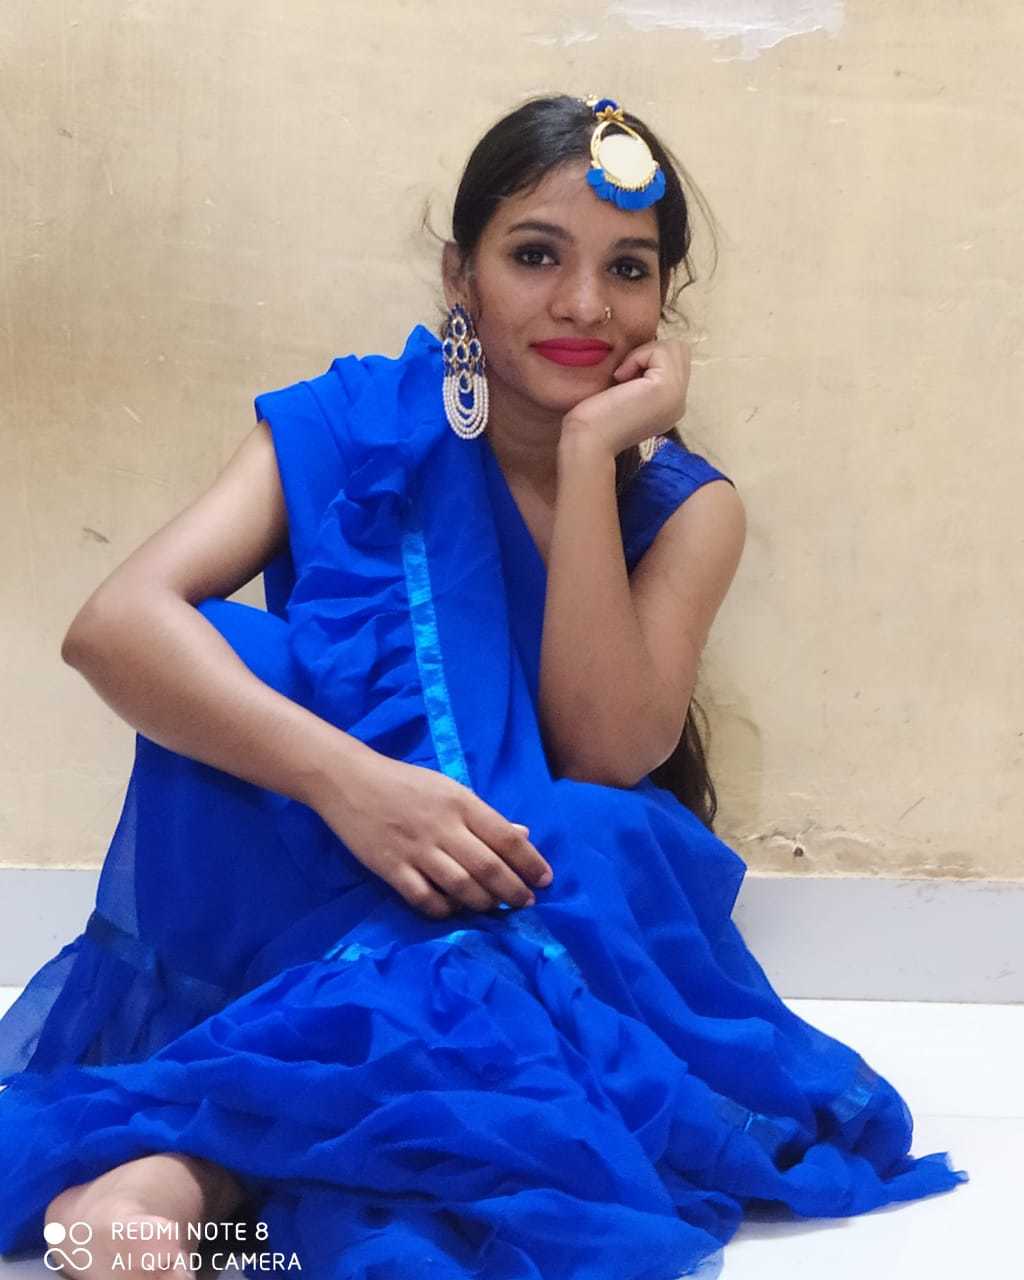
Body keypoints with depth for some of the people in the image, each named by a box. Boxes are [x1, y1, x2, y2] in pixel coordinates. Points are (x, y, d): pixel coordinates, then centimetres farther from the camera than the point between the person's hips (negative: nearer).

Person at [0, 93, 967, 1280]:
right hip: (299, 901, -1)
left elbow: (604, 753, -16)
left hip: (543, 924, 1)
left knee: (605, 849, -33)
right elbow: (113, 622, -21)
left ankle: (192, 1164, -34)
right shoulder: (355, 425, -4)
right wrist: (345, 777, -37)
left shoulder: (686, 509, 1)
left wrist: (590, 450, -18)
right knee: (234, 661, -26)